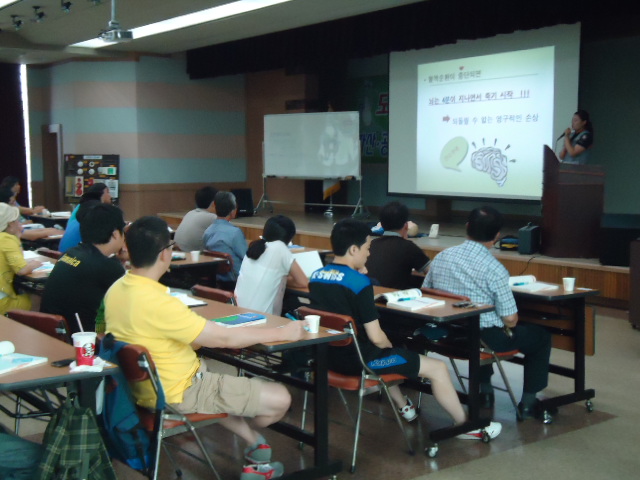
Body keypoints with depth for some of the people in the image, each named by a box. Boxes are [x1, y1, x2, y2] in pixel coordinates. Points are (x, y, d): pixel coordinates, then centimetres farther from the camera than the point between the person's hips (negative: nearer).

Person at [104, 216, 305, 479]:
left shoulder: (116, 290, -4)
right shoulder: (157, 303, -31)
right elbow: (225, 338, -24)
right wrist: (283, 333, -12)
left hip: (141, 383, 10)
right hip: (175, 393, -9)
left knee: (202, 364, 38)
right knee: (280, 398, -3)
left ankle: (253, 444, 36)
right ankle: (255, 442, 31)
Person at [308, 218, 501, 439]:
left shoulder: (315, 276, -1)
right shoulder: (360, 283, -22)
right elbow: (376, 338, -21)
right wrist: (390, 346, 0)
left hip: (329, 355, 8)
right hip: (358, 360, -8)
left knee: (383, 351, 39)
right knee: (437, 367, 5)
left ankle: (403, 406, 48)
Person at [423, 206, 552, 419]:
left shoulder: (441, 257, -3)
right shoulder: (494, 269, -18)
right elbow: (510, 319, -17)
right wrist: (509, 324, 7)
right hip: (484, 339, -6)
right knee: (541, 336, 17)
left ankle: (485, 391, 41)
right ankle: (528, 403, 20)